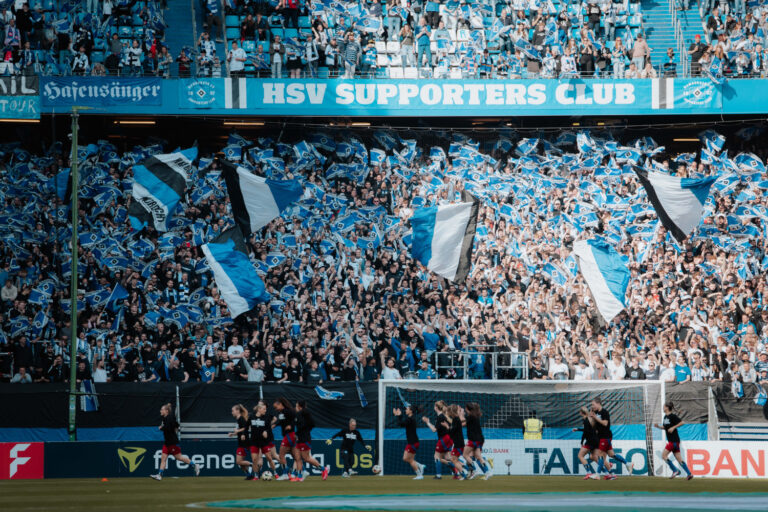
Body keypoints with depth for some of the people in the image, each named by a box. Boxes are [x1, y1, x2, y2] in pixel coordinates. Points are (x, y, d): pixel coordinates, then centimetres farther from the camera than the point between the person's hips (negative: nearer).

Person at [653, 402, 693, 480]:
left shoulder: (672, 416, -12)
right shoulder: (665, 417, 14)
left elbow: (682, 422, -16)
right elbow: (665, 428, 24)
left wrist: (673, 427, -19)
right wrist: (658, 426, 8)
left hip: (674, 440, -9)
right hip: (671, 440, 9)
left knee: (664, 456, -8)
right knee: (679, 458, 8)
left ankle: (675, 470, -4)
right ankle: (689, 473, 6)